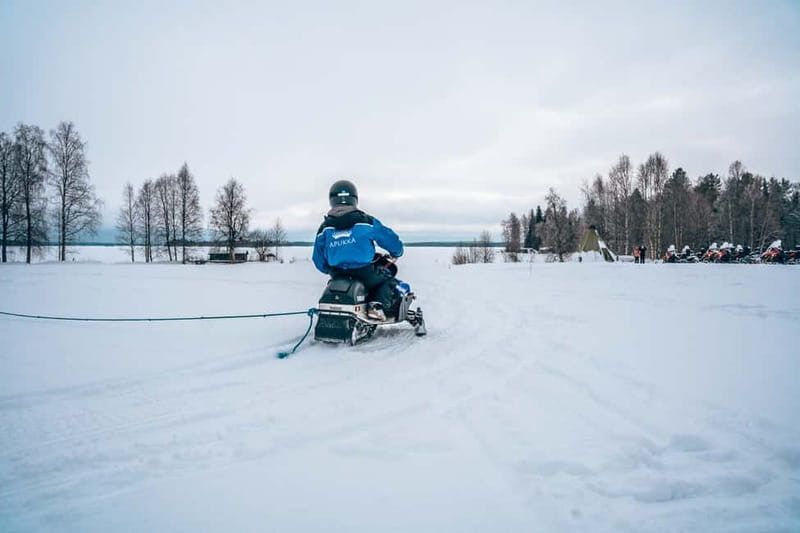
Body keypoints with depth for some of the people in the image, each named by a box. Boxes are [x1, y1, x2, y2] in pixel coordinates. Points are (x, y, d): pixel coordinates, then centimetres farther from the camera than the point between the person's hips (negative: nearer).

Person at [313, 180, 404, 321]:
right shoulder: (366, 221, -4)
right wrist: (396, 253, 25)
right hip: (364, 273, -4)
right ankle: (378, 305, -5)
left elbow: (319, 260, 9)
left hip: (338, 276, 4)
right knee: (387, 280, 20)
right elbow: (390, 239, 4)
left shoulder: (324, 228, 4)